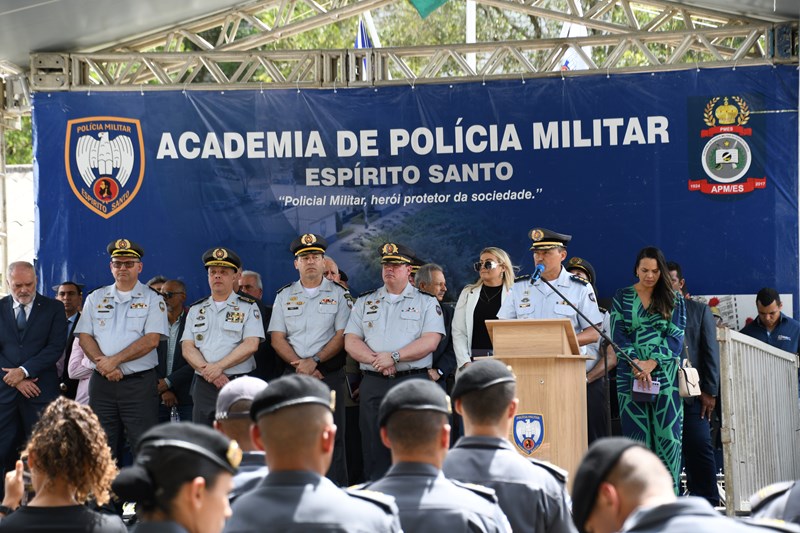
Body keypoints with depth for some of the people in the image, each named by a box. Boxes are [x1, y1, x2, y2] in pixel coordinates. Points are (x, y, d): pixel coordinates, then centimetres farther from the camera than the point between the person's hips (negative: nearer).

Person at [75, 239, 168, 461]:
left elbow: (151, 340, -8)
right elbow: (85, 337, 6)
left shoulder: (152, 299, 3)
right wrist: (103, 364, -11)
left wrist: (114, 360, -13)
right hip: (102, 382, 3)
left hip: (139, 382, -3)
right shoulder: (96, 299, 14)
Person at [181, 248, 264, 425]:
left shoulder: (248, 307, 6)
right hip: (203, 386, 3)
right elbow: (187, 349, 6)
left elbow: (251, 345, -7)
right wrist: (208, 371, -12)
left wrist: (218, 367, -15)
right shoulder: (196, 310, 16)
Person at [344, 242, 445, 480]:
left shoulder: (427, 302, 8)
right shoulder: (365, 302, 16)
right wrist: (375, 360, -11)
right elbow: (351, 341, 7)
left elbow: (431, 341, -6)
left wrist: (394, 357, -15)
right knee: (374, 450, 3)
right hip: (372, 383, 3)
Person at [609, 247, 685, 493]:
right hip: (631, 374, 0)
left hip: (666, 374, 0)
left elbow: (676, 338, -1)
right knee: (636, 435, -2)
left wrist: (651, 363, -13)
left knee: (667, 435, -3)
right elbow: (618, 334, 1)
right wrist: (636, 363, -14)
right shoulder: (622, 297, 9)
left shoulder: (674, 300, 8)